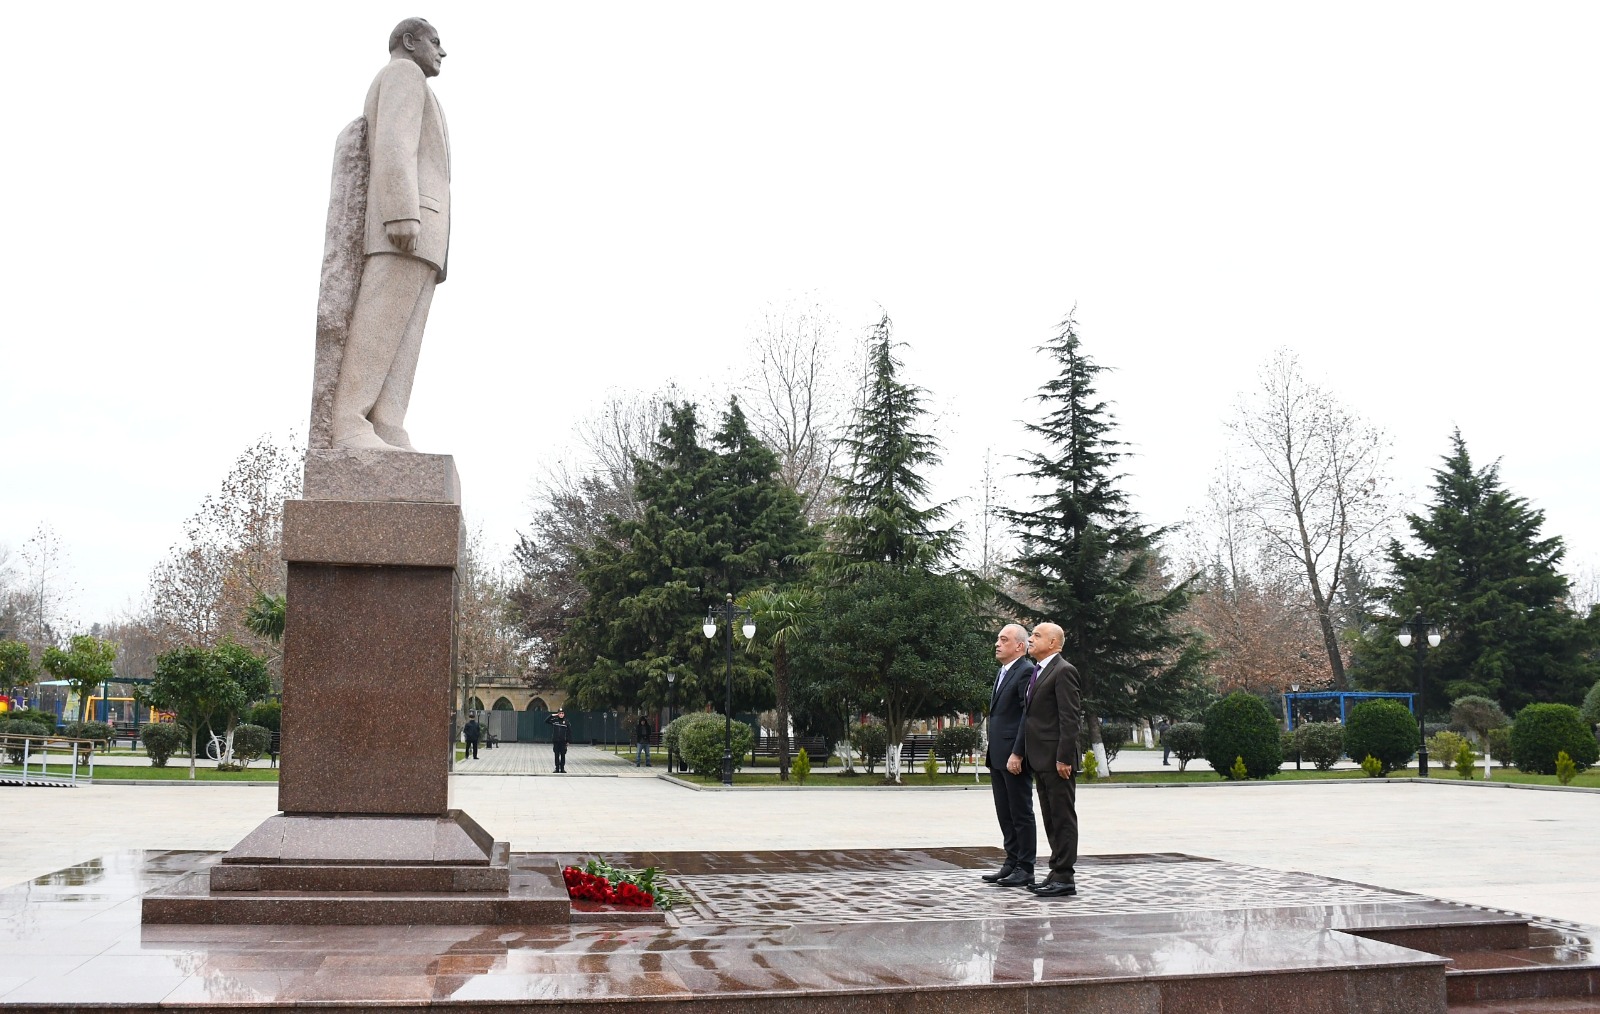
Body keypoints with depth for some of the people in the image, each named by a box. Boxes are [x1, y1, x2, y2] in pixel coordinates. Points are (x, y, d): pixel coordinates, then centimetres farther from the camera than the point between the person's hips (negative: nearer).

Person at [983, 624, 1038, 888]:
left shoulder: (1027, 672, -12)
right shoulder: (1003, 673, 18)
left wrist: (1017, 753, -22)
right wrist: (992, 753, 17)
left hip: (1014, 756, -9)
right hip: (997, 756, 9)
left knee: (1021, 814, -1)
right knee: (1005, 814, 13)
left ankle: (1025, 869, 5)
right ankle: (1012, 863, 21)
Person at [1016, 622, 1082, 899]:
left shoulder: (1063, 671, -11)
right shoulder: (1038, 672, 18)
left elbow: (1070, 718, -17)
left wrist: (1063, 758, -20)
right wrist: (1020, 753, 16)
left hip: (1057, 760, -10)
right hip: (1041, 760, 10)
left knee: (1063, 818, -5)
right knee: (1051, 819, 13)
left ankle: (1064, 878, -2)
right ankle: (1057, 872, 19)